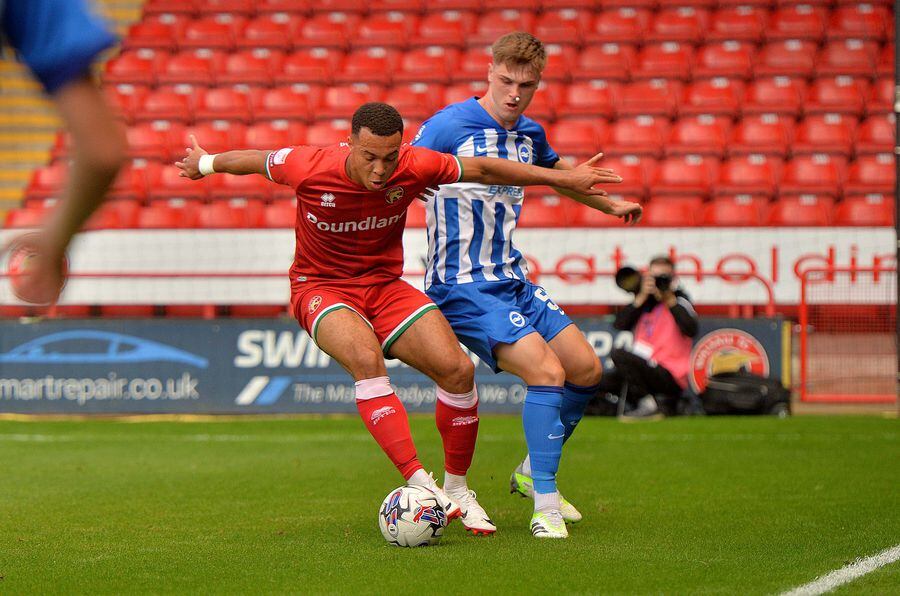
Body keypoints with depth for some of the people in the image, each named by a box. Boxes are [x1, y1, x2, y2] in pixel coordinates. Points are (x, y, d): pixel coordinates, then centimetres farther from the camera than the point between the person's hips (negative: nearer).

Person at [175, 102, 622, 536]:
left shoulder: (414, 167, -16)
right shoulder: (311, 169, -22)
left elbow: (481, 170, -2)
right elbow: (256, 160, -1)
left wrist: (563, 178, 3)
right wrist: (204, 164, 18)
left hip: (385, 285, 3)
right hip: (321, 288, -3)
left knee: (457, 369, -17)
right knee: (366, 357, -37)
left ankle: (456, 489, 4)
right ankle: (417, 481, -40)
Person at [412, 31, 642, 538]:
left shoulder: (529, 135, 9)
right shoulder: (449, 126, -14)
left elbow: (559, 171, 31)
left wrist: (610, 205, 44)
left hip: (513, 281, 8)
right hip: (463, 287, -8)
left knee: (587, 370, 9)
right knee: (547, 370, -23)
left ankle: (534, 473, 28)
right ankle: (545, 506, -18)